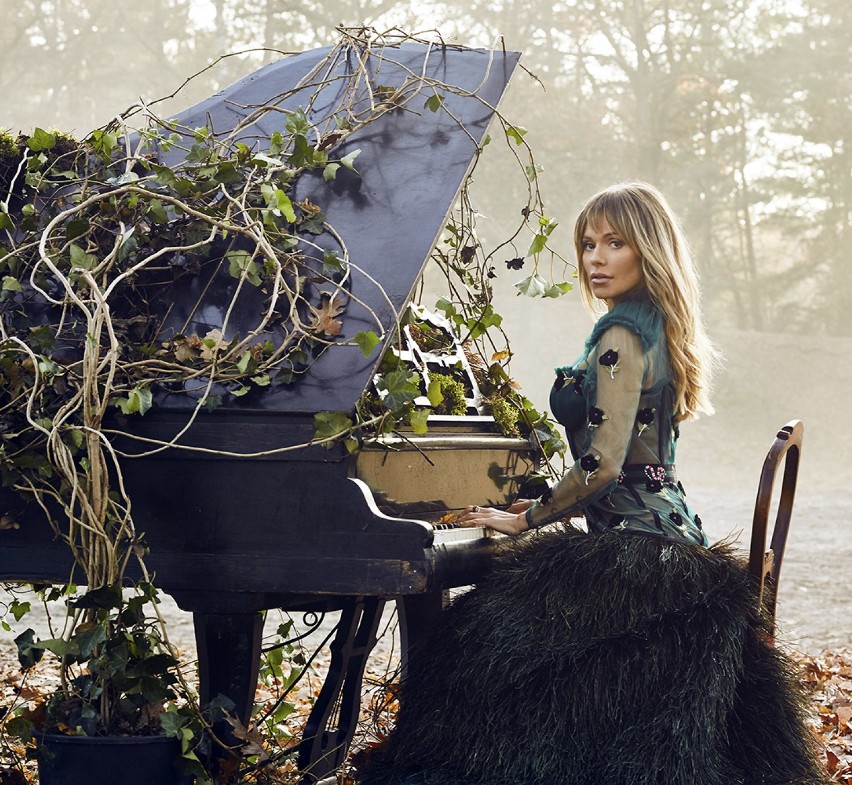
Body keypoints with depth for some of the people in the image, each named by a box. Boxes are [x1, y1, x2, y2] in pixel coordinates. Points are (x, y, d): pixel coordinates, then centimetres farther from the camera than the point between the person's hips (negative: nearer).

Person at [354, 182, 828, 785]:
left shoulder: (621, 336, -14)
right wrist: (550, 507, 24)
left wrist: (527, 521, -6)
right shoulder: (660, 329, 16)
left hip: (632, 541, -10)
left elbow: (603, 465, -20)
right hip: (669, 527, 10)